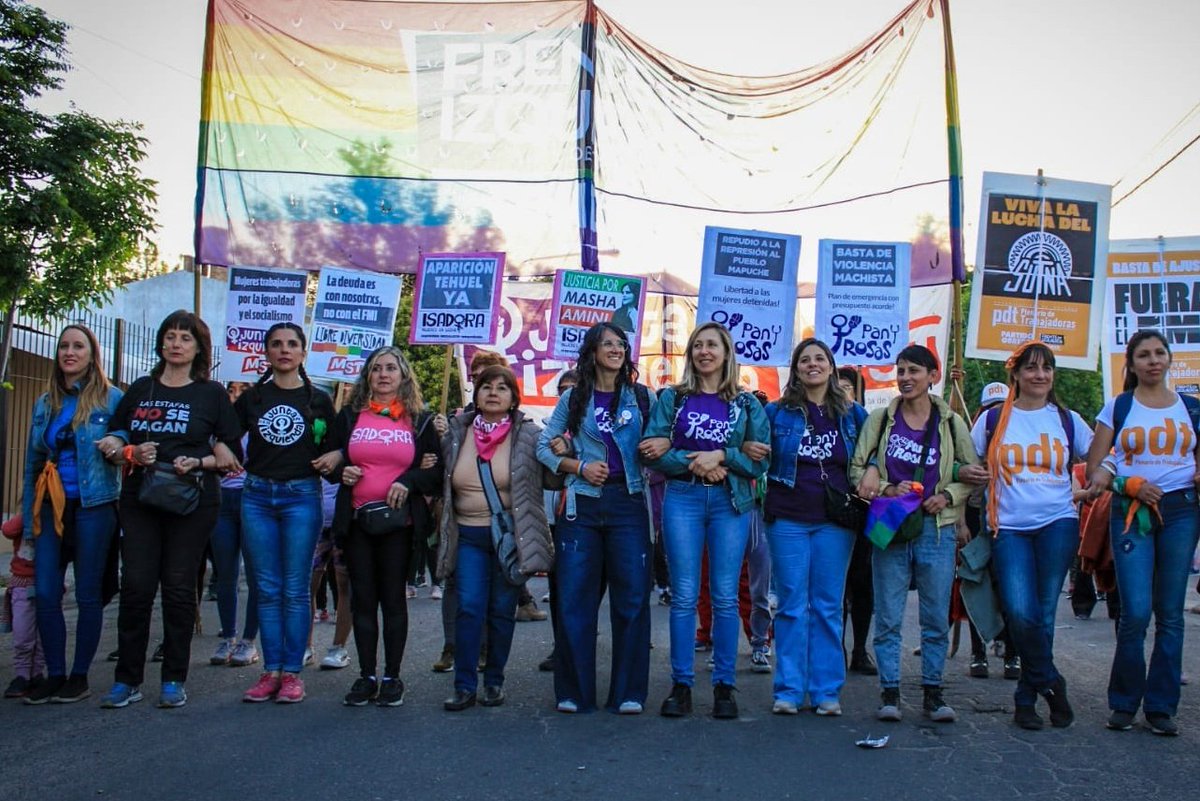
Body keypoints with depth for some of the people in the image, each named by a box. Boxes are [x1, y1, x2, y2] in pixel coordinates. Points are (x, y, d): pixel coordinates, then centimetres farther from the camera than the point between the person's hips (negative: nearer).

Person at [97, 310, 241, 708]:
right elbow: (111, 440, 13)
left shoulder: (212, 394, 5)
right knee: (136, 586, -2)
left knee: (179, 587, 0)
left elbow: (231, 454, 2)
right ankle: (127, 679, 5)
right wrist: (131, 454, -7)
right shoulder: (139, 390, 13)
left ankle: (174, 680, 9)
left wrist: (198, 462, -15)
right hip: (140, 498, 2)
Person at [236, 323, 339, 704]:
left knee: (295, 590, 0)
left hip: (302, 497, -2)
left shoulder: (318, 400, 6)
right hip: (257, 496, 2)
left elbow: (335, 444, 12)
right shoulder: (251, 397, 9)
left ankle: (292, 672, 6)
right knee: (267, 589, 5)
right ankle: (271, 671, 11)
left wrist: (334, 456, -10)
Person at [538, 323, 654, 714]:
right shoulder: (573, 399, 9)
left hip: (628, 503, 0)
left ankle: (628, 693, 7)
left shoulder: (642, 397, 9)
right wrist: (579, 467, -5)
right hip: (582, 504, 0)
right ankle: (573, 692, 10)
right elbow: (544, 447, 10)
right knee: (574, 598, 0)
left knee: (632, 597, -2)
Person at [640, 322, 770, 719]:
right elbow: (652, 451, 0)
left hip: (731, 502, 0)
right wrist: (693, 462, -13)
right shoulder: (672, 398, 9)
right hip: (683, 499, 0)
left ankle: (724, 686, 9)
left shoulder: (747, 404, 10)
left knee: (726, 597, 1)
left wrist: (722, 457, -12)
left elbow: (761, 460, 3)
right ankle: (681, 684, 7)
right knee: (684, 596, 0)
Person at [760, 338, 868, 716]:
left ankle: (827, 690, 11)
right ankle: (788, 691, 6)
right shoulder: (777, 412, 6)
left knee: (828, 606, 4)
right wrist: (747, 450, -10)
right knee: (792, 605, 0)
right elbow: (758, 453, 13)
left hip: (835, 521, 1)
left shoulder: (852, 414, 9)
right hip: (788, 519, -1)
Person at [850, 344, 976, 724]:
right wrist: (888, 490, -12)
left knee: (937, 617, 4)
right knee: (888, 617, 1)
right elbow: (857, 469, 4)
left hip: (937, 528, 0)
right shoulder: (879, 419, 5)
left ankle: (933, 692, 16)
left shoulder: (951, 423, 6)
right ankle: (890, 692, 11)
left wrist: (947, 496, -7)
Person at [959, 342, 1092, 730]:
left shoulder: (1067, 420, 10)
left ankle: (1027, 698, 15)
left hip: (1057, 523, 1)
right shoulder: (993, 419, 7)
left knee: (1042, 614, -1)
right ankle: (1051, 683, 9)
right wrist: (964, 471, -11)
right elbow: (966, 463, 11)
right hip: (1009, 527, -1)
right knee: (1020, 612, -16)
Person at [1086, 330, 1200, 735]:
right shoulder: (1117, 408, 6)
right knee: (1136, 611, -10)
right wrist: (1129, 485, -12)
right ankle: (1124, 703, 6)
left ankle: (1161, 706, 11)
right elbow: (1093, 469, 4)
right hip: (1132, 513, -2)